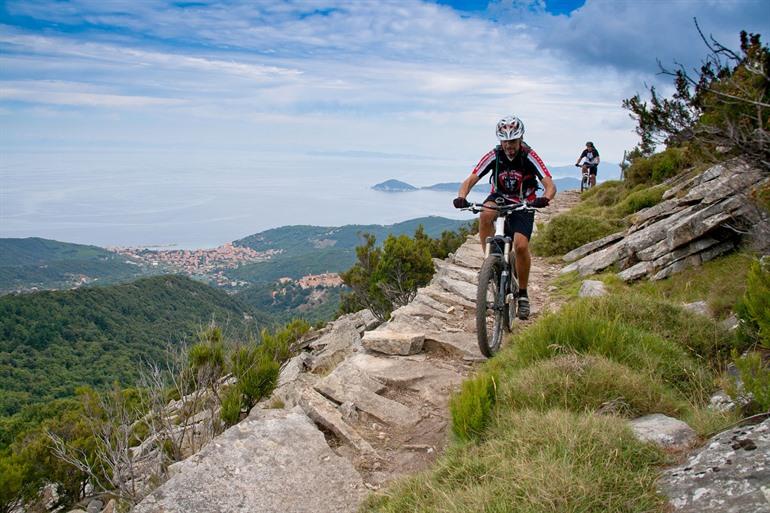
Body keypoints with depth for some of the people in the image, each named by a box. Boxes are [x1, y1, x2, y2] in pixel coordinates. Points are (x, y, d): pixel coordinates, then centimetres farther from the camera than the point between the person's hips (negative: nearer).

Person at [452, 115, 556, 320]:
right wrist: (461, 197, -42)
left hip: (523, 205, -1)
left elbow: (550, 185, -27)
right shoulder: (494, 156, -16)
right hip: (499, 198, 1)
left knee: (521, 246, -21)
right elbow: (470, 180, -21)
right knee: (485, 215, -35)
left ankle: (523, 294, 0)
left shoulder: (529, 157, -20)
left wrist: (544, 199, -50)